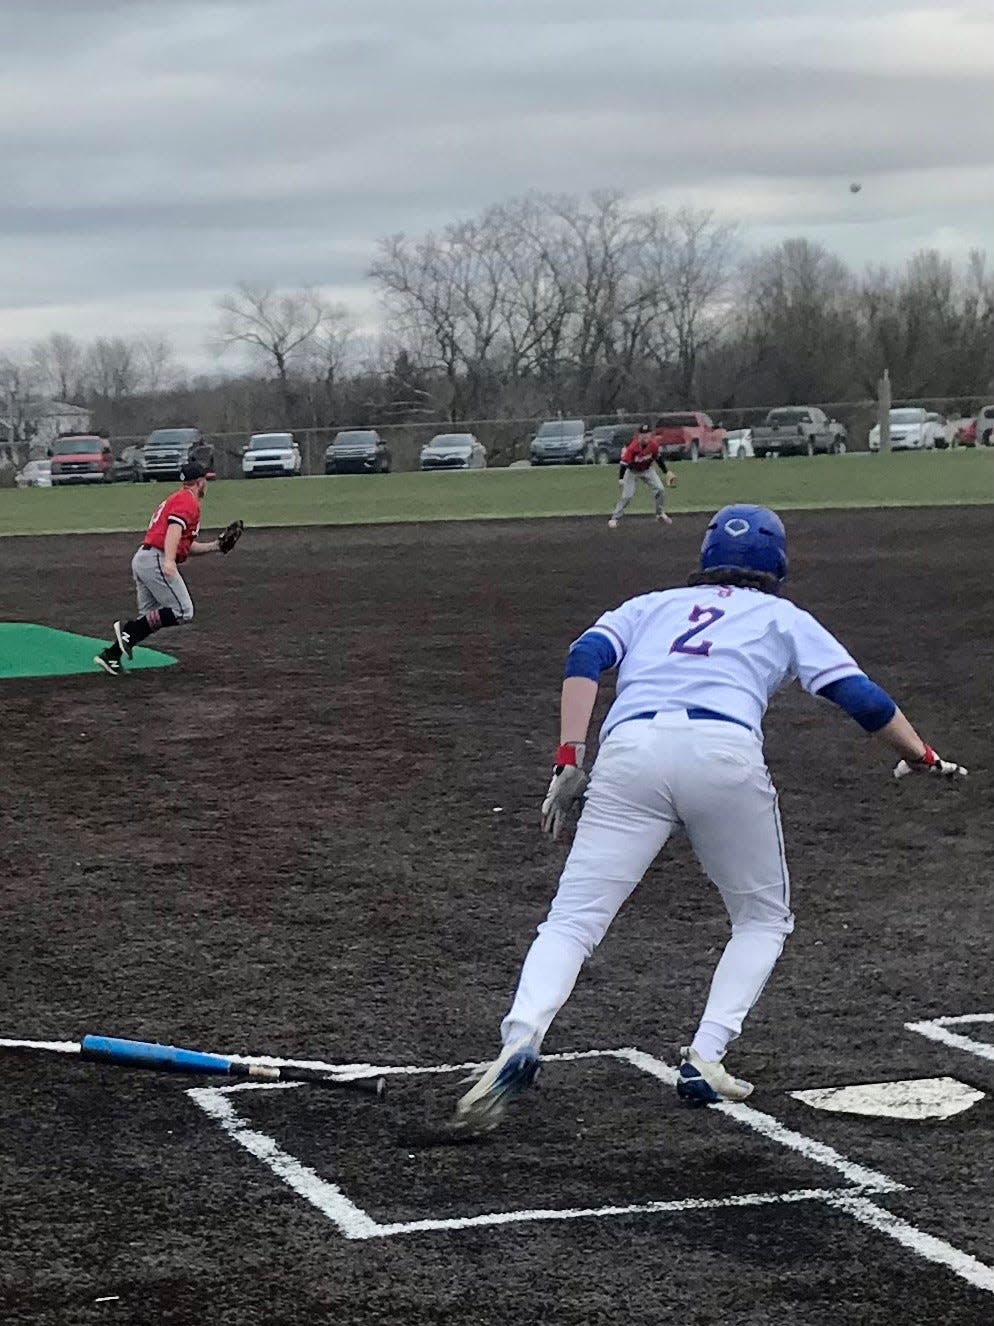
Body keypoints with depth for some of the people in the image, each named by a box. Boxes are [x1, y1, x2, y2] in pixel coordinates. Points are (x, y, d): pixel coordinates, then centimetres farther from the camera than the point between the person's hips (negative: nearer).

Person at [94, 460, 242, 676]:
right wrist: (169, 561, -36)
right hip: (156, 559, -10)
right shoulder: (188, 501, -5)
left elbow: (187, 546, 28)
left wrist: (215, 546, 21)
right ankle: (128, 629, -14)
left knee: (150, 619, 12)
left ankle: (110, 655, 7)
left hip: (141, 559, 10)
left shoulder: (176, 499, 27)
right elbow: (174, 528, -23)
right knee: (183, 612, -10)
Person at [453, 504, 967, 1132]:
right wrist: (922, 756, 30)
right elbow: (859, 694, 18)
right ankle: (705, 1059, 5)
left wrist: (571, 759, 6)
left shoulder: (651, 605, 33)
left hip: (630, 749, 1)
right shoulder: (784, 617, 29)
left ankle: (521, 1042, -26)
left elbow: (586, 656, 14)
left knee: (572, 921, 0)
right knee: (765, 917, 21)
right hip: (725, 750, -1)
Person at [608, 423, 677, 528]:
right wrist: (621, 479, -41)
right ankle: (614, 518, -2)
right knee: (627, 495, -13)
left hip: (648, 470, 4)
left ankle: (661, 515, 15)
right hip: (632, 471, -4)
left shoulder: (653, 445, -19)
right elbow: (624, 463, -31)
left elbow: (658, 458, 0)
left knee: (660, 490, -5)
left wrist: (666, 472, 6)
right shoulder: (632, 447, -32)